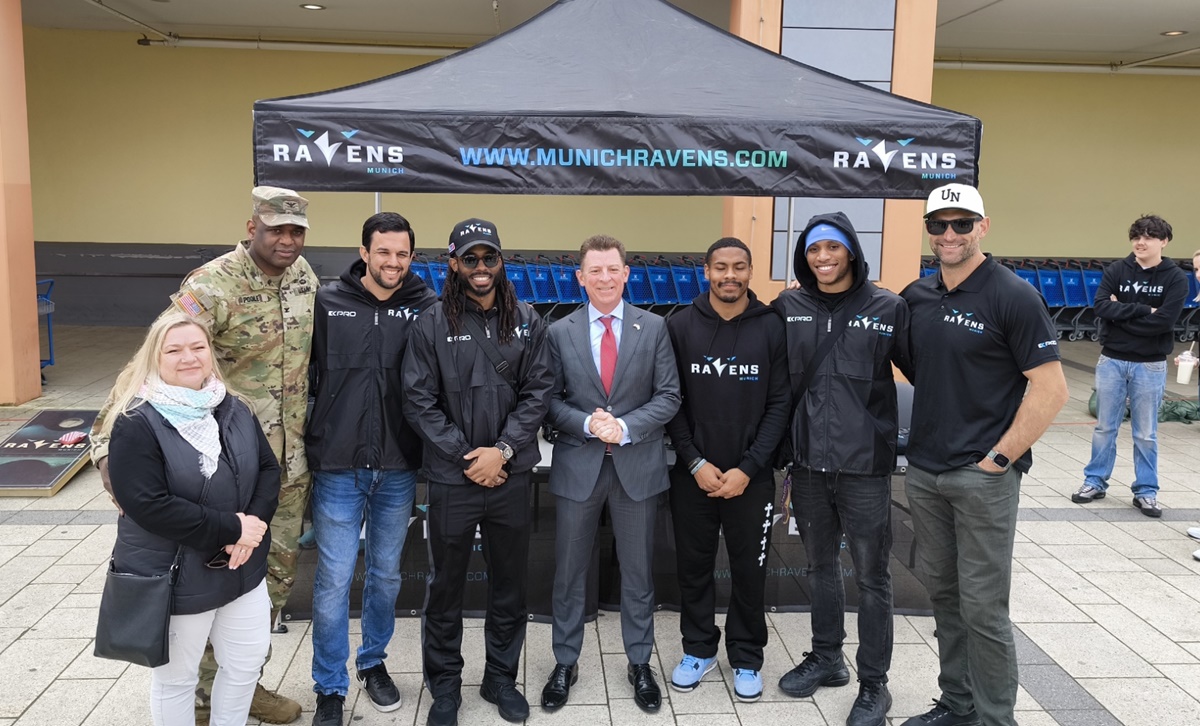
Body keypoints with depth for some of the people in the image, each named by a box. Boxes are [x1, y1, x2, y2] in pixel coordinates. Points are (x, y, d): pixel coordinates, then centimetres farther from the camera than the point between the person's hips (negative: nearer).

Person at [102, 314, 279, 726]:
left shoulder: (233, 410, 4)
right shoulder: (136, 423, -17)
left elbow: (269, 468, 5)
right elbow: (148, 506, -25)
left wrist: (255, 521, -14)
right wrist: (230, 527, -24)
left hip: (242, 569, 6)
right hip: (174, 578, -6)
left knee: (248, 661, 17)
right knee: (176, 677, 13)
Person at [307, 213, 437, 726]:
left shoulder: (426, 308, -4)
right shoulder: (328, 302, -4)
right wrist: (309, 443, 0)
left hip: (398, 470, 1)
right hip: (337, 468, -1)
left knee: (386, 574, 17)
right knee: (333, 581, 4)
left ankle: (373, 661, 39)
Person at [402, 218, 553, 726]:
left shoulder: (527, 322, 4)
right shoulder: (432, 325, -2)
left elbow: (537, 393, 0)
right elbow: (419, 401, -5)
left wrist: (502, 451, -11)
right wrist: (468, 457, -10)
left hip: (511, 475, 2)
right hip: (452, 476, -1)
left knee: (509, 583, 13)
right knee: (446, 585, 10)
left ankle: (501, 678, 31)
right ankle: (445, 684, 28)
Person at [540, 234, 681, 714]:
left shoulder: (654, 328, 0)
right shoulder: (559, 332, 1)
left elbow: (668, 396, -2)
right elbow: (550, 400, 0)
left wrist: (626, 426, -16)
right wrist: (587, 424, -17)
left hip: (637, 464, 0)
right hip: (577, 465, 0)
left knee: (638, 571, 12)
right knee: (570, 572, 11)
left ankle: (639, 663, 29)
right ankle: (565, 663, 27)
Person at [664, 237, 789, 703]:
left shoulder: (772, 328, -3)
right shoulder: (681, 325, -2)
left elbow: (780, 404, -4)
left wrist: (748, 468, -11)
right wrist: (696, 463, -9)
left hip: (751, 475, 0)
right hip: (691, 473, 1)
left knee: (749, 570, 9)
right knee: (694, 565, 12)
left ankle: (746, 658, 28)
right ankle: (699, 649, 31)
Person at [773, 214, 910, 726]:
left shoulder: (888, 309, -6)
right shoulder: (787, 308, 2)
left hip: (865, 466, -3)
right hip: (807, 464, 3)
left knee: (871, 576, 6)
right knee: (821, 565, 18)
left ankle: (873, 684, 20)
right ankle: (826, 658, 36)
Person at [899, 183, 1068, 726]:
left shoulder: (1013, 296, -10)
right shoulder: (916, 297, 7)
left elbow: (1051, 389, -13)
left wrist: (998, 458, -14)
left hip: (982, 475, -6)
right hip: (922, 471, 6)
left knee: (982, 606, 0)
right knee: (941, 592, 15)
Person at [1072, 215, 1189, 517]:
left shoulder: (1175, 278, -4)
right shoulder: (1116, 270, -1)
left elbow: (1164, 321, -17)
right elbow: (1101, 306, -14)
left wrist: (1121, 312, -13)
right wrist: (1142, 310, -18)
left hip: (1150, 366, -1)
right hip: (1111, 361, 1)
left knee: (1146, 433, 8)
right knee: (1105, 428, 11)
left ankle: (1146, 491, 19)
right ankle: (1095, 482, 23)